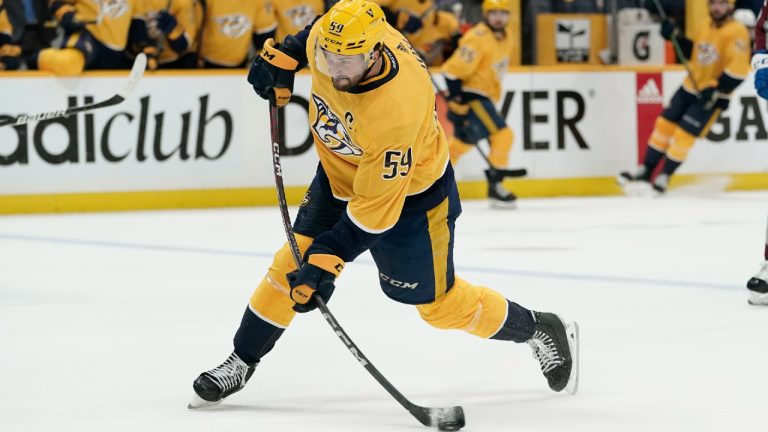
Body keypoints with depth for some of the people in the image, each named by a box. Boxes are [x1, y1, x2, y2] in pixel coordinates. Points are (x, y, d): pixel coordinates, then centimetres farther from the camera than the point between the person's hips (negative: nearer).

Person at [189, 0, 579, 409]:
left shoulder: (395, 111, -43)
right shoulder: (331, 35, -25)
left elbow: (374, 208, -35)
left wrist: (327, 260, -34)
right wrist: (283, 56, -2)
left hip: (410, 195, -6)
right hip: (340, 173, 6)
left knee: (436, 302, 6)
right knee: (292, 264, 0)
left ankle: (541, 330, 26)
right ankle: (241, 362, 15)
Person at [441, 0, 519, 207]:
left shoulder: (506, 38, 7)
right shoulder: (478, 39, -22)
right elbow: (453, 70, -23)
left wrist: (494, 96, 21)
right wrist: (457, 101, -22)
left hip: (485, 96, 10)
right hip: (468, 97, -10)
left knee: (464, 140, 20)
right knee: (502, 134, -18)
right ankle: (494, 187, -12)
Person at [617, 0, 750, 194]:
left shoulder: (737, 32, -18)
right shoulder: (705, 28, 8)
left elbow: (738, 71, -24)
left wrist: (716, 89, -28)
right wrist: (677, 37, 9)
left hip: (711, 97, -8)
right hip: (690, 87, 8)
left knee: (683, 135, -8)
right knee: (665, 125, 6)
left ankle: (663, 179, 3)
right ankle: (645, 172, 15)